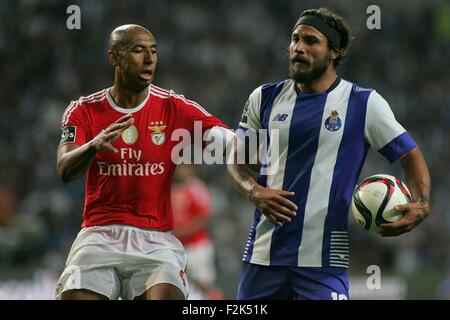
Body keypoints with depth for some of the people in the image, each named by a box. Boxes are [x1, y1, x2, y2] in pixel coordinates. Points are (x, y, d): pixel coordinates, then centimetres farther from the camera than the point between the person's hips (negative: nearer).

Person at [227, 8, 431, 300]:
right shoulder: (265, 98, 10)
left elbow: (411, 157, 5)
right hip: (264, 251, 4)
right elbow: (237, 159, 16)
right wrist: (255, 192, -5)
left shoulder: (364, 104, 1)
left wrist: (421, 205, -13)